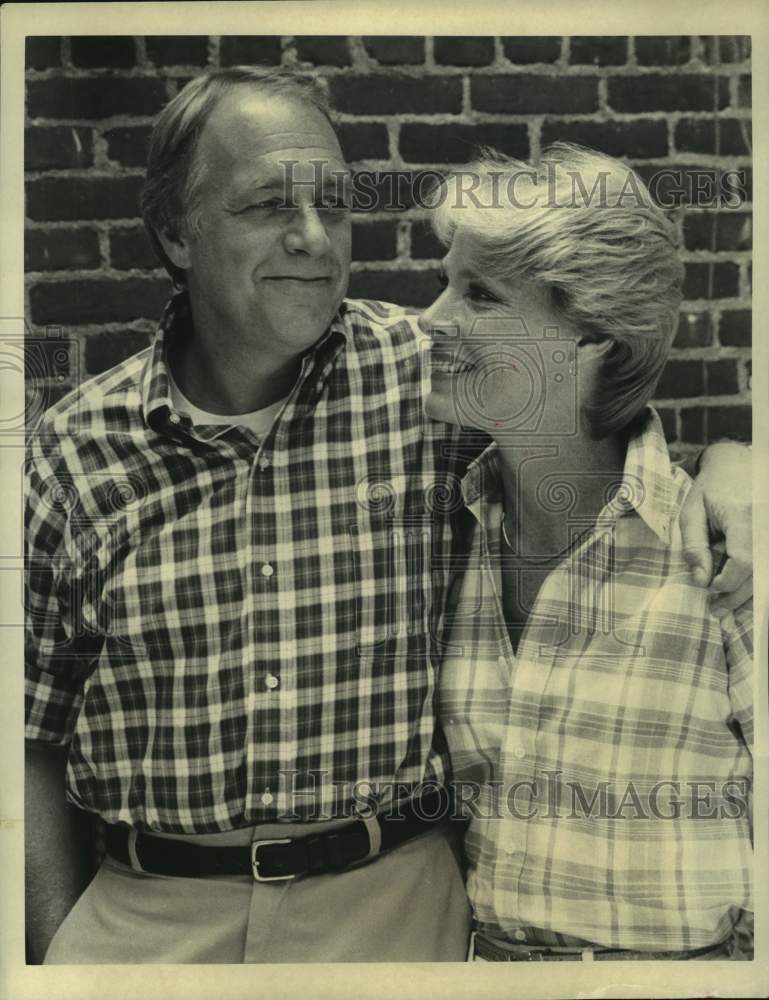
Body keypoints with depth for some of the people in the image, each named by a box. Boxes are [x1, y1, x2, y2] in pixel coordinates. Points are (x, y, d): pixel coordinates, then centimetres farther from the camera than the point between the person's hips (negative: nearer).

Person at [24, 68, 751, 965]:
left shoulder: (432, 375, -7)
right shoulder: (76, 445, -2)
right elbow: (38, 730, 4)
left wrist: (725, 458, -18)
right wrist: (55, 944, 0)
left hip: (388, 899, 0)